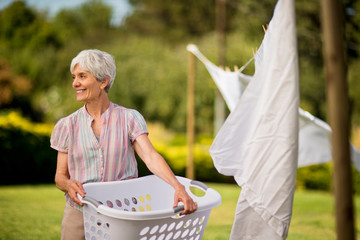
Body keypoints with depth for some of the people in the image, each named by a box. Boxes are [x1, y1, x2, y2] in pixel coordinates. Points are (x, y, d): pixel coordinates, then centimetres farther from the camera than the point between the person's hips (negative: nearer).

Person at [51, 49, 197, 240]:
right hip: (79, 215, 2)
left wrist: (178, 187, -31)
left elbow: (150, 156, -16)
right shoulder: (68, 126, 2)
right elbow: (60, 176, 4)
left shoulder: (129, 119, -3)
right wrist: (69, 185, -20)